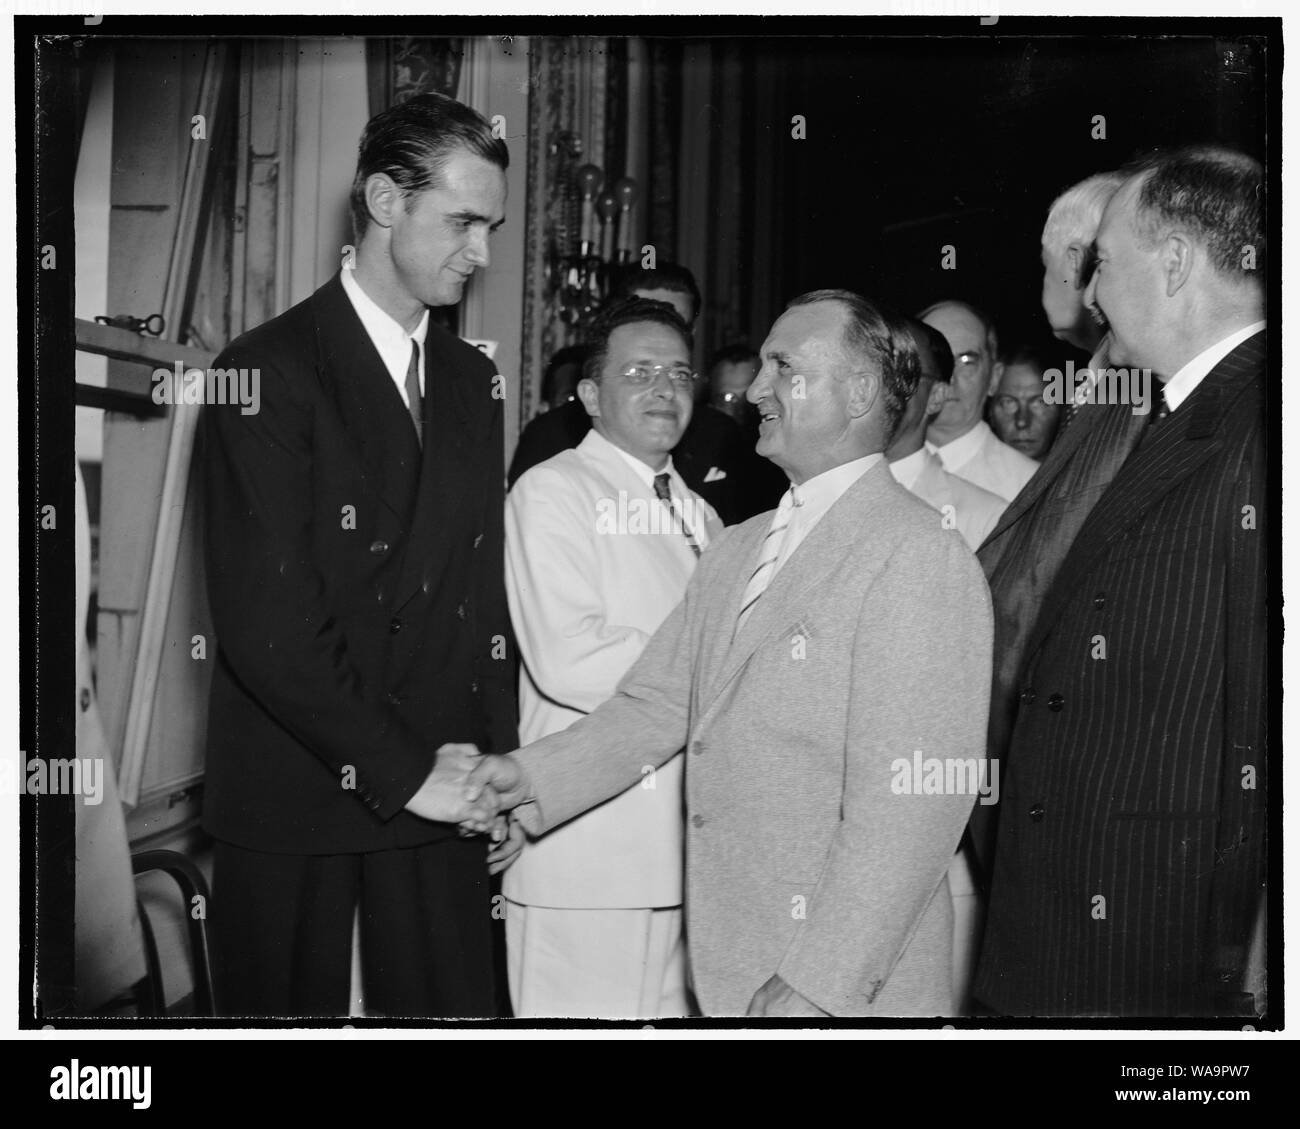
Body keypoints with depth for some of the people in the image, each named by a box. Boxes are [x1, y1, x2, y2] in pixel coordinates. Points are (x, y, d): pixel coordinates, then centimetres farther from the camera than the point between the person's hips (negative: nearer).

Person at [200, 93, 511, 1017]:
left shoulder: (472, 382, 13)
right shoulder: (269, 371, -9)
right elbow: (266, 620, -16)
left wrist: (493, 755, 2)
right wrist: (403, 771, -14)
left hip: (438, 798, 5)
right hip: (293, 804, -5)